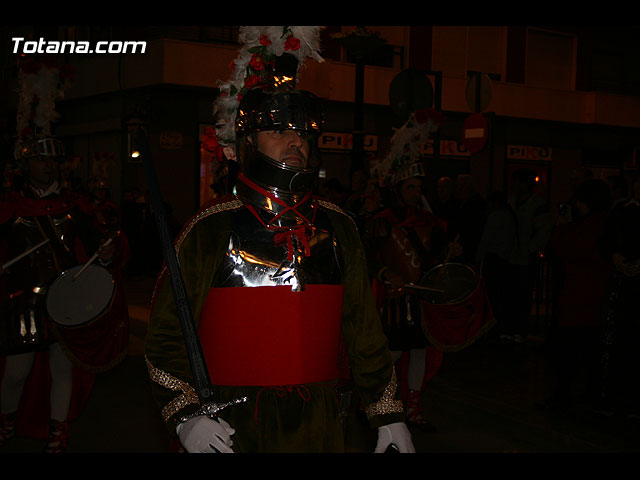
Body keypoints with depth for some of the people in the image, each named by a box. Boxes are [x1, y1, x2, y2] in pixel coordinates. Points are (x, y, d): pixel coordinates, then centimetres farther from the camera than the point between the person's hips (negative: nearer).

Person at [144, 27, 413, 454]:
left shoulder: (337, 229, 4)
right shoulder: (210, 230, -6)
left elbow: (364, 329, 8)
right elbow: (166, 334, -3)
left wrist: (389, 417, 7)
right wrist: (185, 415, -14)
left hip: (319, 429, 3)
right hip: (230, 432, -3)